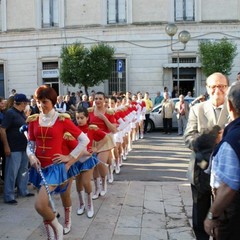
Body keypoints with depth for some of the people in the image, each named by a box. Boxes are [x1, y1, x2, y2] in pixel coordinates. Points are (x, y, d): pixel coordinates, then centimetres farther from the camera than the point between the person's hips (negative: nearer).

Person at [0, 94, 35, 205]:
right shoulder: (10, 113, -13)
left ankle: (23, 190, 29)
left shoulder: (22, 113, 11)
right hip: (14, 148, -8)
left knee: (23, 170, 16)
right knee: (12, 172, -2)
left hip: (24, 147, 8)